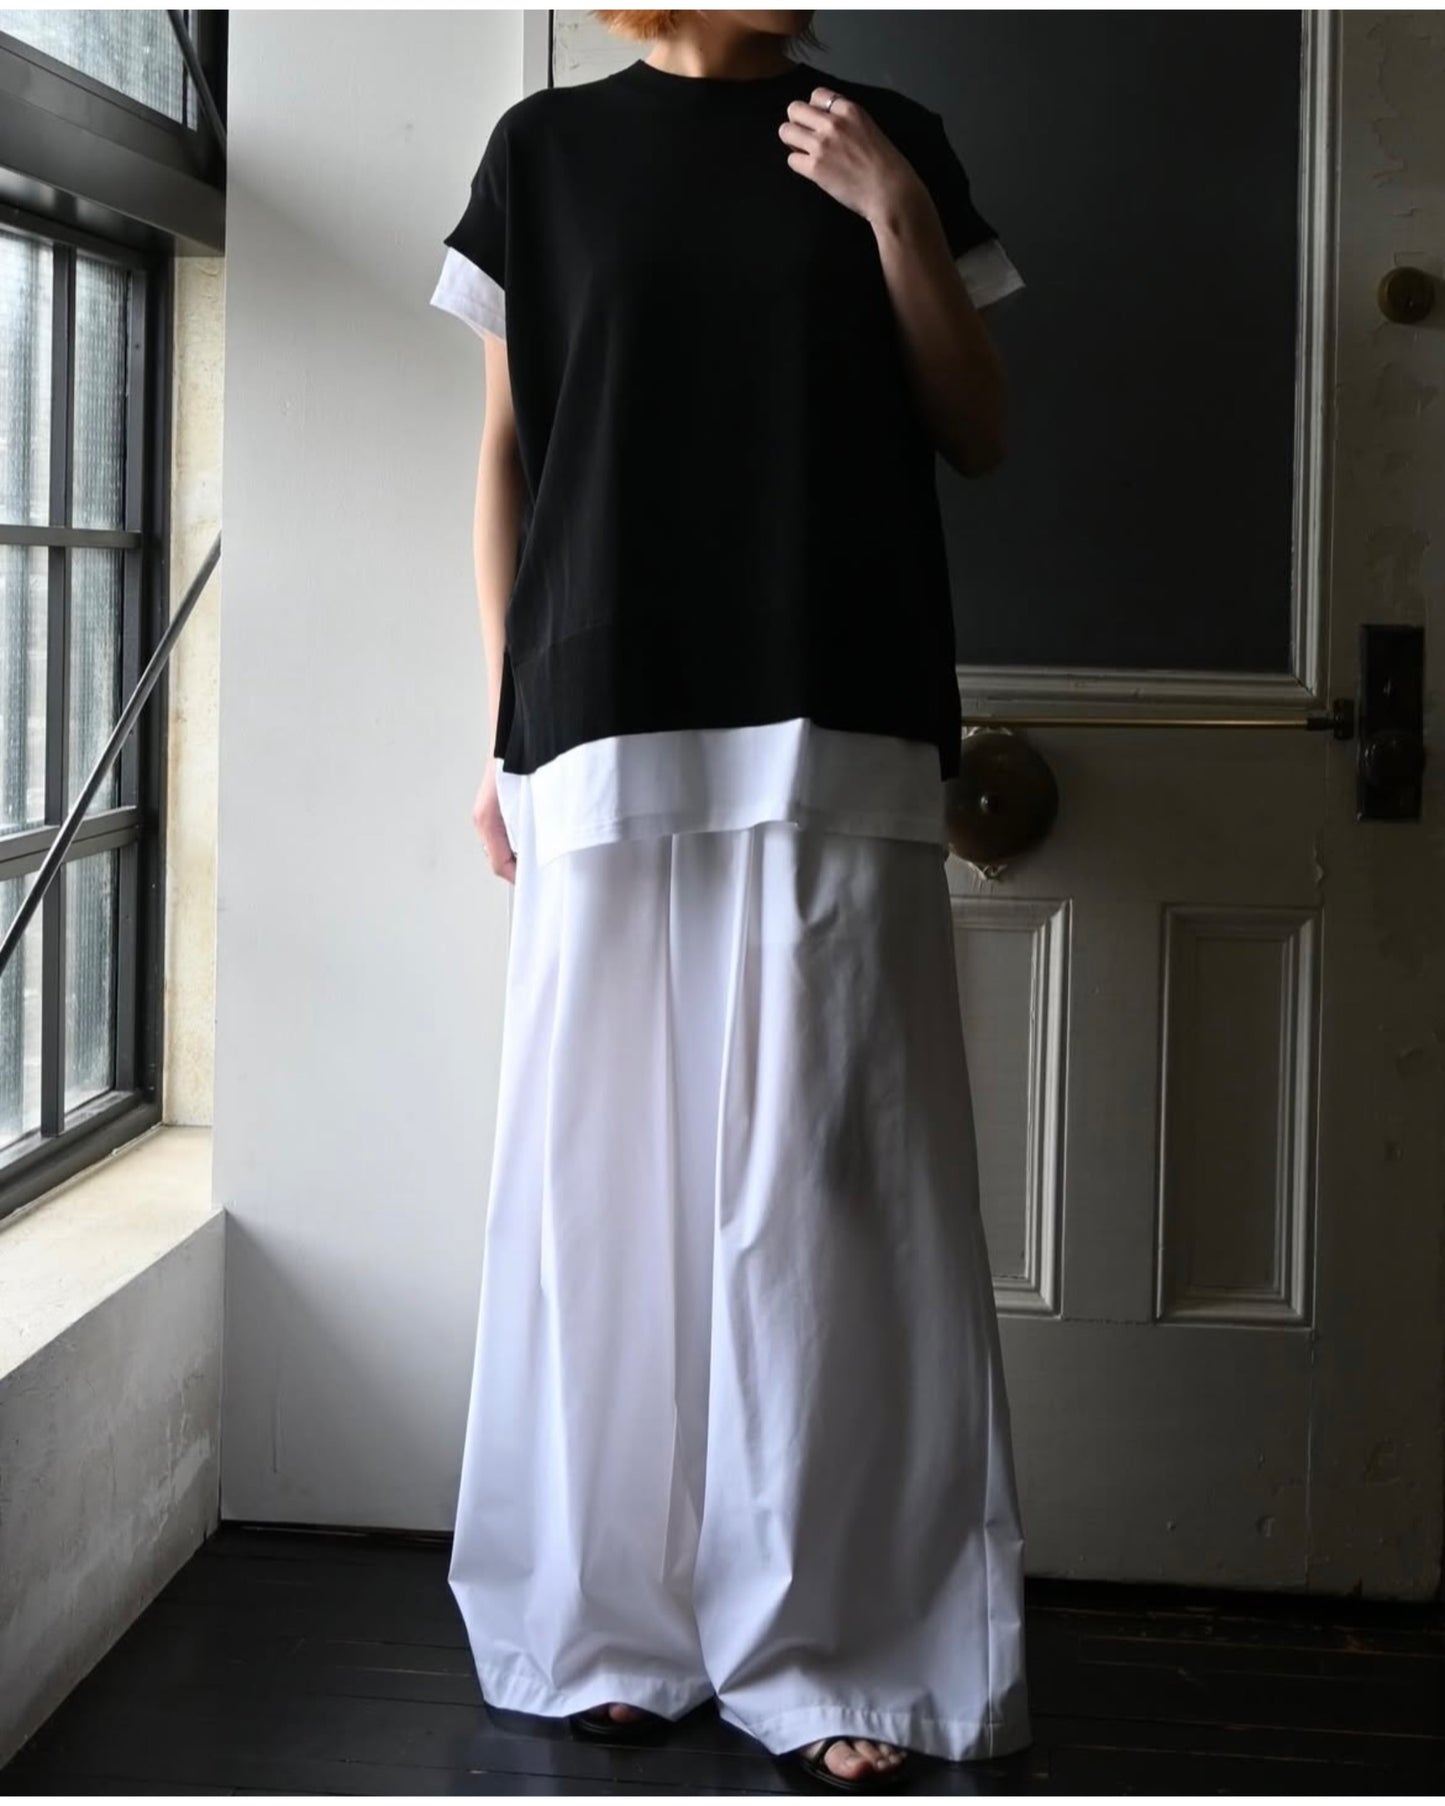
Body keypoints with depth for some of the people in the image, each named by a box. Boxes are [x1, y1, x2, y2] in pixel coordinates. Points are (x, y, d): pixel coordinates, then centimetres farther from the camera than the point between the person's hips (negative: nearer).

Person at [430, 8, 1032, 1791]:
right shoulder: (550, 146, 10)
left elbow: (976, 434, 9)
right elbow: (508, 453, 9)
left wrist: (897, 217, -3)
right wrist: (501, 725, 4)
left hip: (837, 726, 0)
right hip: (611, 724, 0)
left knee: (821, 1174, -2)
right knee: (608, 1163, 1)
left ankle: (836, 1643, 5)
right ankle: (610, 1624, 13)